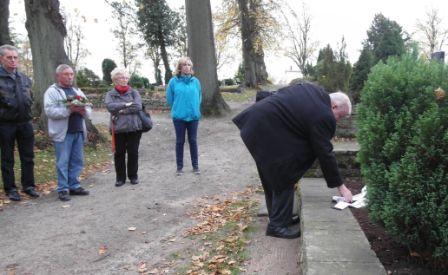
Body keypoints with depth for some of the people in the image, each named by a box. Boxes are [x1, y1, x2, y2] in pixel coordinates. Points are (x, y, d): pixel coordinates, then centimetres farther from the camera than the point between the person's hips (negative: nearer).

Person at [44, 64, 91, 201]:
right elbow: (49, 111, -14)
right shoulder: (52, 91, -1)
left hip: (78, 132, 6)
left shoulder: (77, 91, 19)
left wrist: (83, 110, -8)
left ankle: (74, 186, 19)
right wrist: (69, 109, -22)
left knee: (77, 161, 9)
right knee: (63, 162, -1)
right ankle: (63, 189, 7)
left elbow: (89, 109, 16)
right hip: (63, 133, -6)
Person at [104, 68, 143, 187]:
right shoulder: (110, 94, 5)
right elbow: (110, 106, -14)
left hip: (134, 127, 0)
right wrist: (126, 104, -14)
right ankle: (120, 177, 21)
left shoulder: (134, 92, 6)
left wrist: (122, 111, -14)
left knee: (133, 153, 8)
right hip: (118, 128, 0)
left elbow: (138, 106, -10)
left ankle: (133, 176, 24)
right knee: (119, 153, 7)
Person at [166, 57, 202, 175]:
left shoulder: (195, 81, -1)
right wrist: (178, 108, 10)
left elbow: (199, 97, 10)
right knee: (180, 141, 8)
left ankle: (195, 165, 20)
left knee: (193, 141, 10)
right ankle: (179, 166, 18)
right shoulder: (174, 81, -6)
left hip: (193, 116, 1)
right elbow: (170, 98, 3)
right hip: (179, 116, -1)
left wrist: (194, 109, 10)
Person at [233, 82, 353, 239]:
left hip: (256, 121, 10)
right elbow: (325, 153, -11)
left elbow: (281, 94, 19)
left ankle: (279, 216, 34)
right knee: (284, 178, 0)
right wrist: (340, 186, -2)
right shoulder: (323, 116, -14)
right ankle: (277, 225, 10)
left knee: (271, 175, 20)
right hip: (266, 132, -10)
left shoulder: (314, 91, 11)